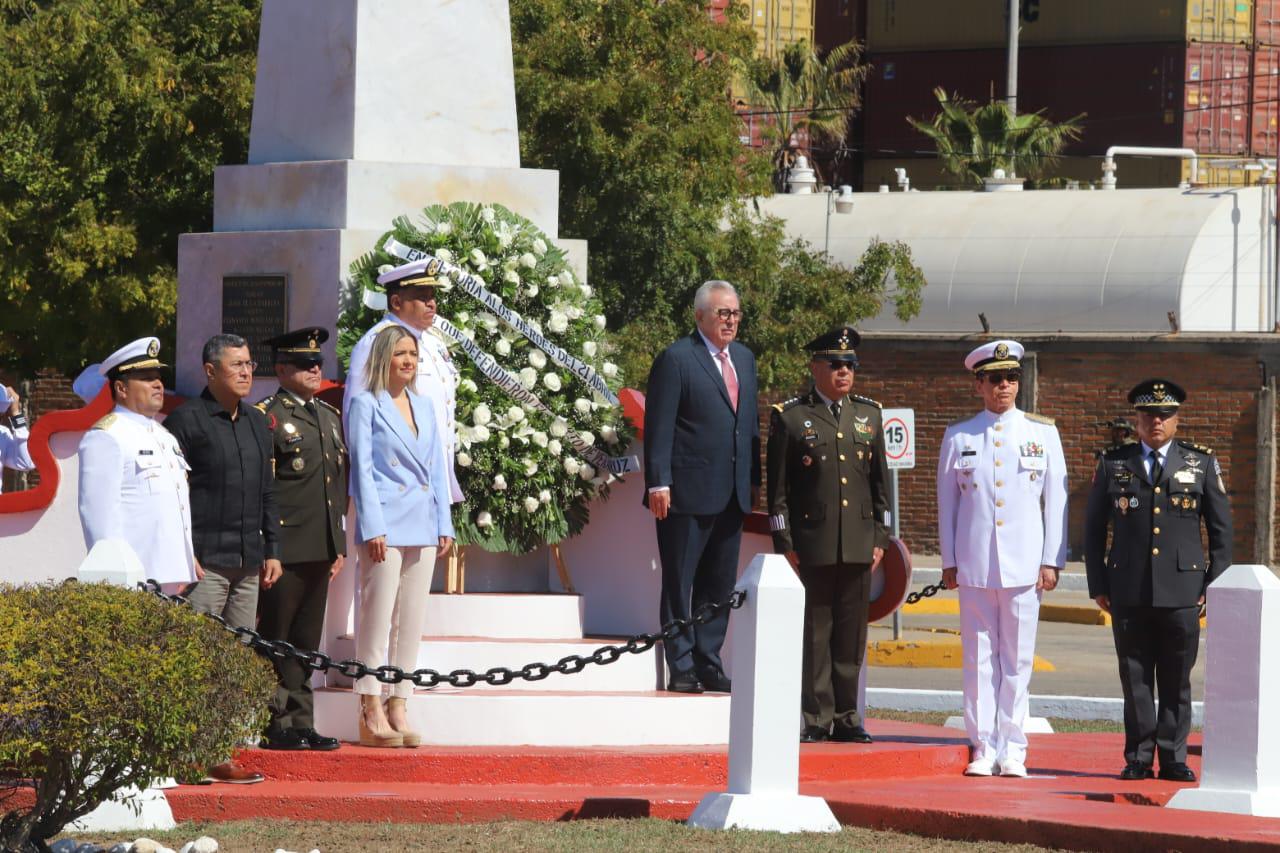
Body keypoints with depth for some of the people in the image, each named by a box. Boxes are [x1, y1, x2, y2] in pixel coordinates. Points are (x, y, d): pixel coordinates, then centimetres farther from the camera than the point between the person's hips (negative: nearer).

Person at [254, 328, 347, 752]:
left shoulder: (331, 417, 18)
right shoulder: (268, 416, -6)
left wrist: (339, 545, 18)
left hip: (320, 550, 7)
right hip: (285, 551, -7)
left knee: (307, 641, 10)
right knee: (276, 639, -2)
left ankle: (302, 723, 14)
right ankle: (276, 726, 0)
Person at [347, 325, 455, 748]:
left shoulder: (423, 406, 16)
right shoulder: (366, 404, -1)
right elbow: (362, 469, -6)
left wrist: (444, 524, 11)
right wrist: (373, 527, -12)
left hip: (422, 526, 6)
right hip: (386, 524, -6)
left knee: (412, 621, 6)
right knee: (378, 617, -6)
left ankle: (398, 708, 10)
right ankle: (372, 712, -5)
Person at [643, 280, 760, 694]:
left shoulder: (744, 359, 16)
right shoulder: (676, 359, -6)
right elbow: (659, 426, -10)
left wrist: (755, 478, 14)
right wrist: (658, 483, -16)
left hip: (732, 494, 7)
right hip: (687, 490, -7)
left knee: (719, 584, 9)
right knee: (679, 583, -1)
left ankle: (708, 663, 16)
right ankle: (681, 668, 2)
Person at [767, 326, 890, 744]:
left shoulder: (869, 414, 13)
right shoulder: (789, 417, 0)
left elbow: (880, 481, 16)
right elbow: (777, 488, -1)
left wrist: (879, 537, 10)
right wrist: (784, 544, -6)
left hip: (858, 546, 4)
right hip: (813, 545, -4)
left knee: (852, 632, 5)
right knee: (814, 632, -2)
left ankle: (846, 716, 11)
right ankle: (815, 717, 2)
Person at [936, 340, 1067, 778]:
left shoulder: (1043, 433, 7)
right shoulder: (959, 437, 7)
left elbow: (1056, 500, 7)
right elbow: (947, 501, 11)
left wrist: (1052, 560, 0)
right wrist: (949, 561, 6)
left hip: (1024, 565, 0)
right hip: (974, 567, 0)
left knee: (1017, 659, 1)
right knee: (979, 658, 1)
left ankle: (1012, 750, 6)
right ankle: (983, 749, 5)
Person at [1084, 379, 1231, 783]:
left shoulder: (1201, 464, 8)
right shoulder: (1114, 465, 9)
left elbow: (1221, 529, 10)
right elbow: (1093, 529, 12)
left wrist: (1216, 585, 2)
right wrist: (1099, 586, 5)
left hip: (1182, 591, -1)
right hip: (1129, 594, 1)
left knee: (1176, 681, 1)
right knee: (1135, 678, 3)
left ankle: (1174, 759, 7)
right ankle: (1138, 758, 8)